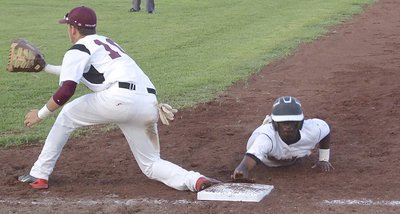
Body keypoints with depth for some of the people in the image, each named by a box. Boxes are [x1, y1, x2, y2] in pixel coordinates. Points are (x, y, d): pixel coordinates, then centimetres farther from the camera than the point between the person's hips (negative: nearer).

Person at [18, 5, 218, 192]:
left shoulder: (78, 49, 10)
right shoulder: (106, 42, 34)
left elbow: (66, 91, -2)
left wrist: (40, 114, 10)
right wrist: (45, 67, 55)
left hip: (122, 98, -7)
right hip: (150, 105, 7)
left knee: (67, 115, 16)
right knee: (150, 164, 15)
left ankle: (39, 175, 15)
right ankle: (194, 180, -12)